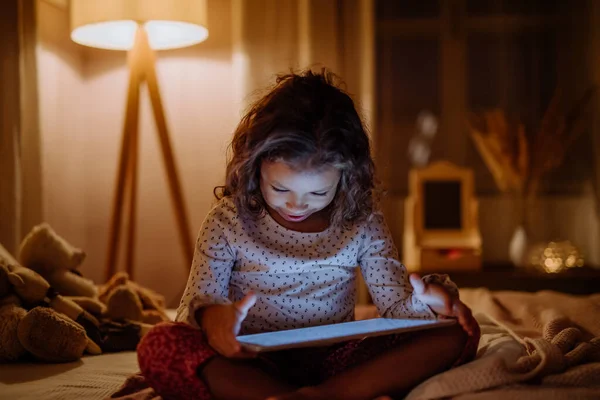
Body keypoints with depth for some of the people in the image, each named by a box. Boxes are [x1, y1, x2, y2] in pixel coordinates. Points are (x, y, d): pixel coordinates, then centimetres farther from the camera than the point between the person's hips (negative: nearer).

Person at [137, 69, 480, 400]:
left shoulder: (363, 225, 4)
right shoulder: (229, 221, 0)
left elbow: (396, 307, 3)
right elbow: (198, 302, -3)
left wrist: (426, 301, -22)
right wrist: (211, 315, -29)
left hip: (334, 362, 2)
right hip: (251, 367, -1)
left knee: (456, 333, -16)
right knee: (159, 346, -31)